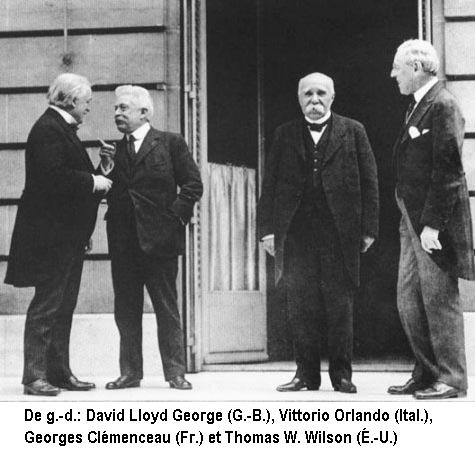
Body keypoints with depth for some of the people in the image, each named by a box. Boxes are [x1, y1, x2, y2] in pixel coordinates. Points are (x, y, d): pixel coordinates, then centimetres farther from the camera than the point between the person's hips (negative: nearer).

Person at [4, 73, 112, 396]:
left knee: (64, 306, 13)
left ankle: (59, 371, 18)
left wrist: (97, 179, 11)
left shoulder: (62, 129, 18)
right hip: (50, 233, -11)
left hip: (68, 234, 11)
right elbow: (52, 176, -25)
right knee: (47, 305, -7)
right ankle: (35, 376, -3)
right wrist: (92, 182, -17)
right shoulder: (48, 129, -15)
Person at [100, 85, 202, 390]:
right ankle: (130, 372, 13)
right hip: (123, 240, 5)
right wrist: (107, 170, -6)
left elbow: (193, 185, -1)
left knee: (167, 308, 0)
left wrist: (176, 216, -8)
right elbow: (108, 193, 10)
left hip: (159, 238, -4)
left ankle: (175, 372, 4)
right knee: (126, 310, 7)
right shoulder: (115, 150, 13)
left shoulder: (171, 143, 1)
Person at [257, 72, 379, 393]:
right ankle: (307, 373, 9)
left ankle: (342, 374, 8)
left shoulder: (353, 131, 8)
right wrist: (268, 228, 2)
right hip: (296, 232, 2)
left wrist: (368, 228, -3)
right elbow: (271, 184, 10)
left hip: (340, 231, -2)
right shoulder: (285, 135, 13)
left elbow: (369, 182, 4)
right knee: (301, 306, 2)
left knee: (340, 304, 1)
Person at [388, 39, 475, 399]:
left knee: (440, 300, -3)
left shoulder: (443, 106, -13)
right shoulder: (418, 105, 16)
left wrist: (432, 223, -21)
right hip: (413, 221, 9)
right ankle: (426, 375, 19)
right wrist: (413, 220, 13)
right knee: (409, 301, 11)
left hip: (435, 221, -9)